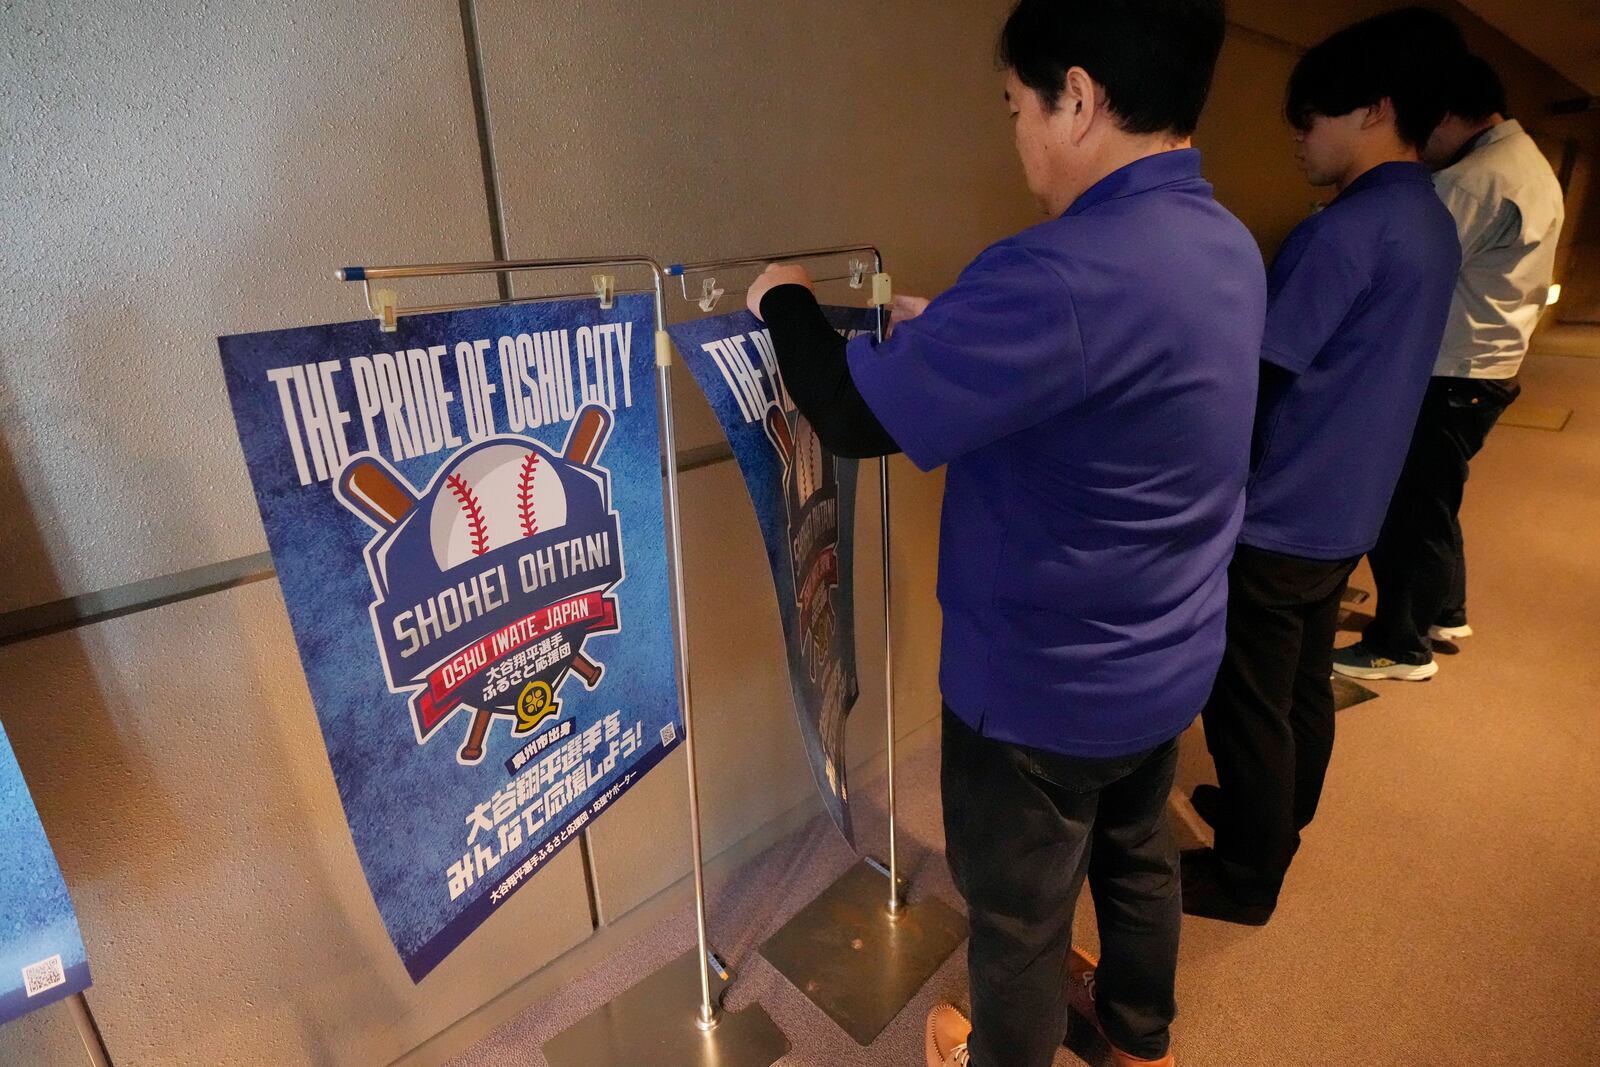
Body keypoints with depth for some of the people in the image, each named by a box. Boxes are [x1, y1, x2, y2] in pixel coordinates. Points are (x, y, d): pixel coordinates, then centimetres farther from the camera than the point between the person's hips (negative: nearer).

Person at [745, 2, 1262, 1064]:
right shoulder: (1229, 247, 0)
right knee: (1137, 854, 30)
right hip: (1169, 662, 9)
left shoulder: (1063, 272, -31)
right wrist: (951, 327, 13)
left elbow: (854, 412, -28)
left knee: (1019, 915, 18)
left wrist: (785, 299, -8)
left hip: (1043, 686, -9)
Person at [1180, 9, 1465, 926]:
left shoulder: (1348, 229, -20)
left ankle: (1244, 877, 23)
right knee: (1304, 686, 22)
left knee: (1249, 706, 5)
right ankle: (1278, 823, 42)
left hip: (1280, 518, -9)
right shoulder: (1435, 227, 10)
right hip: (1345, 510, 9)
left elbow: (1252, 378, -21)